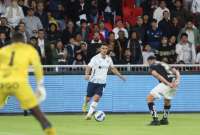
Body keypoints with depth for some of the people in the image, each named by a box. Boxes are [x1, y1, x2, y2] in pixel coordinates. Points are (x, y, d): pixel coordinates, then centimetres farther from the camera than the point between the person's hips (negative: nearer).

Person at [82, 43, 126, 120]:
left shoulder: (108, 59, 4)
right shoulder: (95, 58, -10)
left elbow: (112, 68, 21)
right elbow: (89, 67, -19)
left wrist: (120, 75, 17)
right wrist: (87, 74, -39)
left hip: (102, 83, 2)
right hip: (93, 81, -2)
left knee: (96, 98, -16)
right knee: (88, 98, 7)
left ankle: (89, 114, -11)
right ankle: (85, 105, 43)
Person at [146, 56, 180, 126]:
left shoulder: (152, 66, 11)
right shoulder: (164, 64, 31)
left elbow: (157, 76, -7)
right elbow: (176, 72, 16)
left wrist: (168, 83, -16)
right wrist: (177, 80, 0)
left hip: (165, 83, -7)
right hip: (174, 83, 7)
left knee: (150, 98, 0)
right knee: (167, 100, 32)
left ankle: (155, 120, -9)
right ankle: (165, 119, 36)